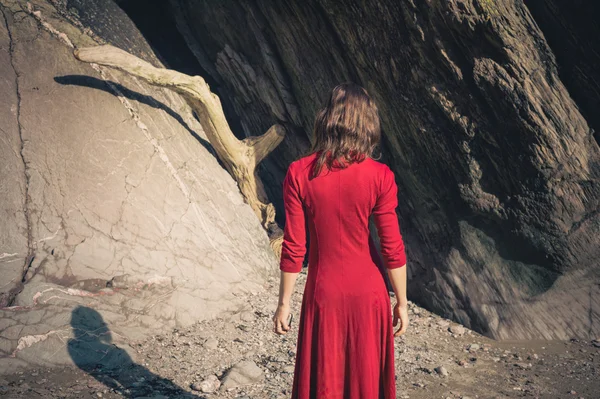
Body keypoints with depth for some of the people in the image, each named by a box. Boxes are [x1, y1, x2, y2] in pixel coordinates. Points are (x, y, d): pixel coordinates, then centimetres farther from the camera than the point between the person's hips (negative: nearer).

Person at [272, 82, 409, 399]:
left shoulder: (299, 173, -13)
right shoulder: (379, 176, -14)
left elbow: (293, 248, -10)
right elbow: (392, 249, -10)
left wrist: (284, 302, 1)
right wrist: (401, 302, 3)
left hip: (323, 293, 0)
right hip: (368, 293, 0)